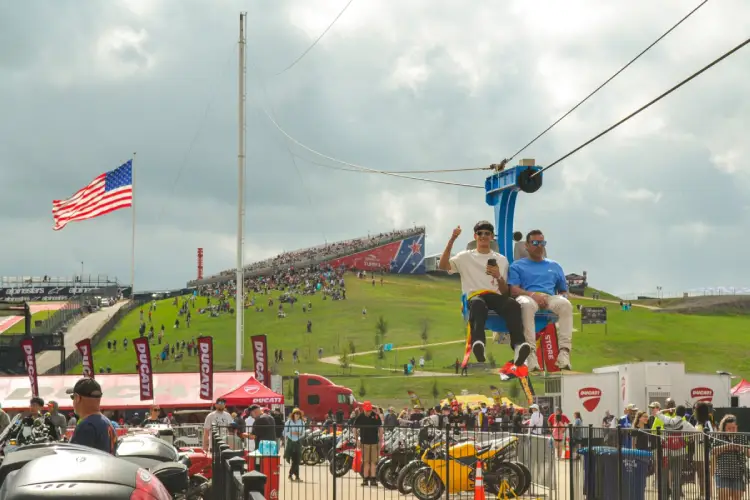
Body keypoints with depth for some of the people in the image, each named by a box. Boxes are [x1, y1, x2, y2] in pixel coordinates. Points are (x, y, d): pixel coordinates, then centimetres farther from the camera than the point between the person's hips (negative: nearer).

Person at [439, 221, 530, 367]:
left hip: (496, 297, 2)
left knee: (513, 304, -35)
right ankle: (477, 343, -67)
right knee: (478, 303, -42)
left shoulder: (501, 260, 24)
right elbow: (443, 265, 0)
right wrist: (452, 239, -6)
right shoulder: (465, 257, 19)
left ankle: (518, 345, -56)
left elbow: (505, 292, 17)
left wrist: (498, 277, -5)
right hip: (474, 296, -2)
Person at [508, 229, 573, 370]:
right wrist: (533, 294, -14)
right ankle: (531, 353, -49)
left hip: (550, 298, 3)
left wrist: (562, 297, 1)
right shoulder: (517, 266, 20)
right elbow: (513, 290, 5)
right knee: (526, 304, -42)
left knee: (566, 304, -35)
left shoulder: (555, 266, 30)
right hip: (528, 296, -2)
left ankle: (564, 351, -43)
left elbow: (564, 291, 27)